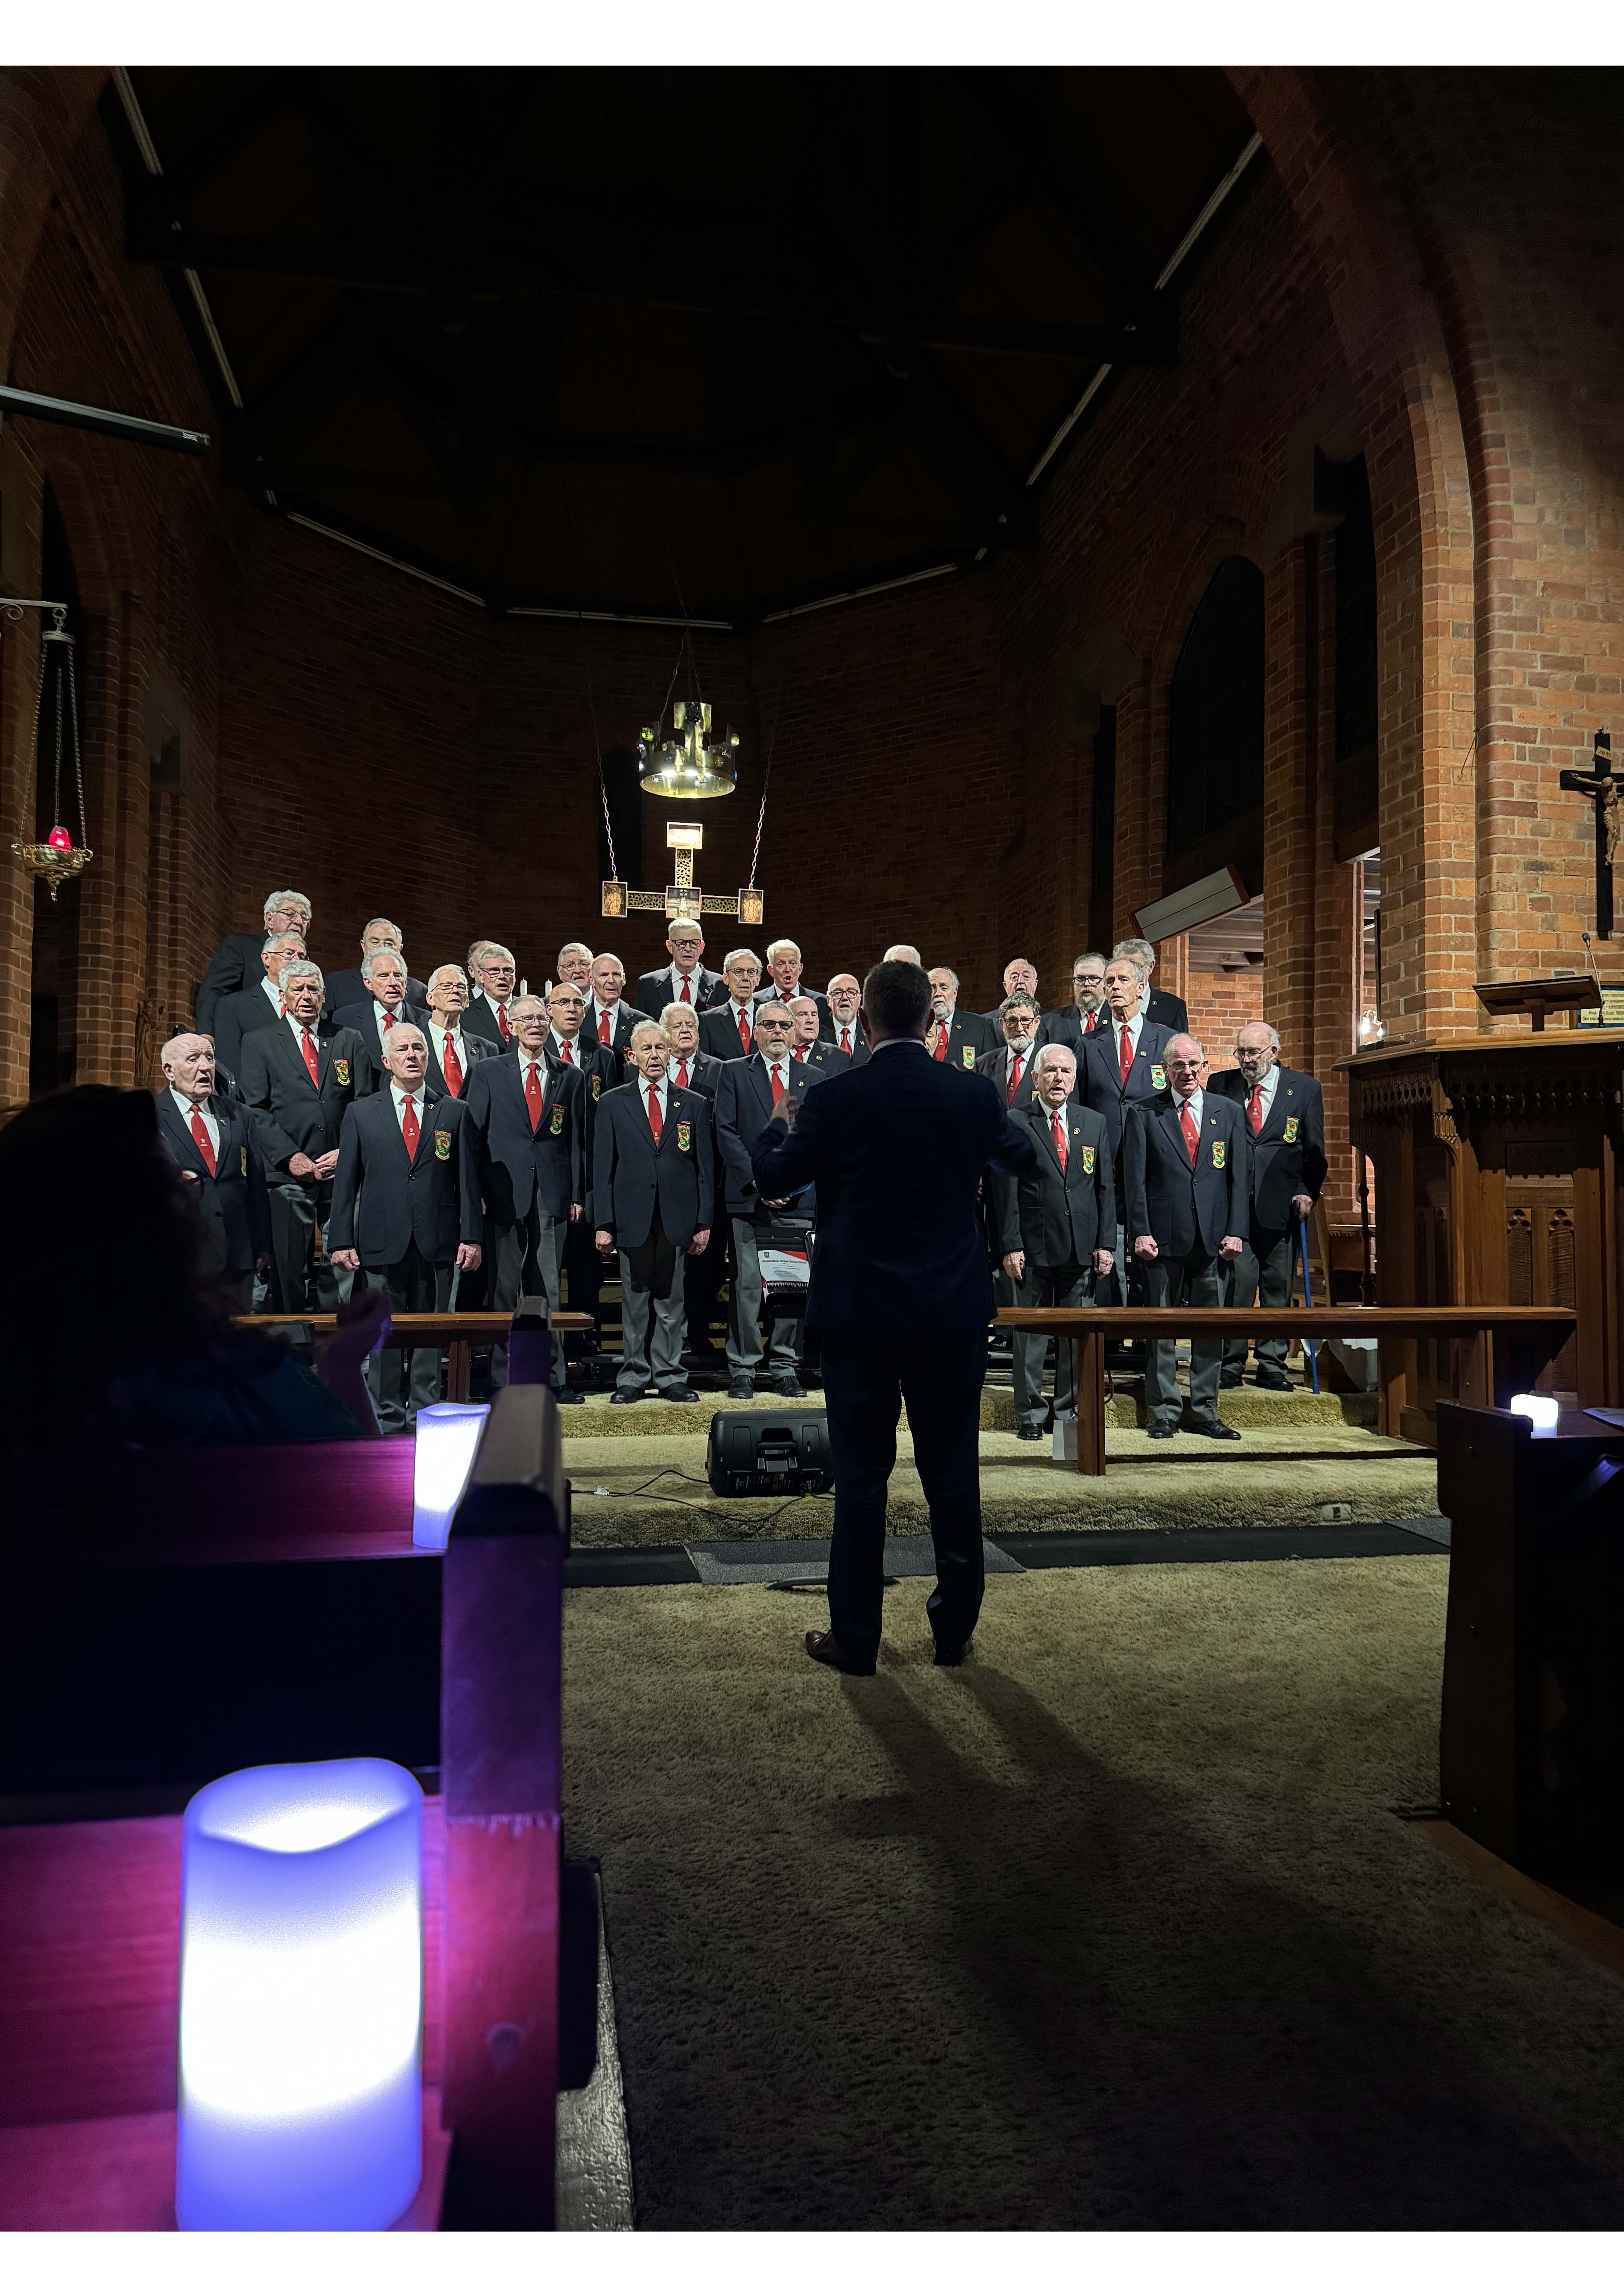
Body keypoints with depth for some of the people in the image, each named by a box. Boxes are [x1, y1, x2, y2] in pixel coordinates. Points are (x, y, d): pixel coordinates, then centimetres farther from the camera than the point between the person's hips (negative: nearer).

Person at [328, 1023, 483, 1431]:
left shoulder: (454, 1113, 10)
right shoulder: (361, 1113, 10)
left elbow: (468, 1180, 8)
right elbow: (345, 1182, 7)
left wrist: (471, 1237, 0)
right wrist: (341, 1240, 0)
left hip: (437, 1243, 0)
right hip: (382, 1241, 0)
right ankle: (388, 1413, 13)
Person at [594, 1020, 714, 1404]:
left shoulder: (694, 1105, 10)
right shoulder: (613, 1103, 8)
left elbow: (704, 1168, 8)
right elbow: (602, 1167, 4)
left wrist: (703, 1223, 1)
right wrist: (603, 1223, -4)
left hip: (677, 1219, 1)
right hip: (632, 1217, 0)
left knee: (671, 1301, 6)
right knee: (634, 1302, 5)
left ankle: (670, 1377, 14)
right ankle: (633, 1378, 14)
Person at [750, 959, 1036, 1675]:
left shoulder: (836, 1099, -10)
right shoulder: (972, 1093, -2)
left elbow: (771, 1178, 1)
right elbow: (1024, 1157, 17)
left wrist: (781, 1124, 20)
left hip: (862, 1313, -2)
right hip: (954, 1313, 3)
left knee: (861, 1474, 5)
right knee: (953, 1472, 12)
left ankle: (855, 1638, 13)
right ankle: (955, 1629, 22)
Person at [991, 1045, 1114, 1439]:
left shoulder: (1094, 1123, 11)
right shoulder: (1014, 1123, 0)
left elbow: (1105, 1187, 10)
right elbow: (1005, 1191, -3)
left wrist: (1106, 1243, 3)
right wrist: (1010, 1246, -9)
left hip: (1082, 1249, 3)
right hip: (1033, 1247, -3)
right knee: (1029, 1334, 4)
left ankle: (1068, 1409, 19)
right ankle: (1030, 1412, 14)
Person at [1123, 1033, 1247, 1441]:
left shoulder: (1228, 1112, 11)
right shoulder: (1143, 1113, 3)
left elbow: (1238, 1176, 8)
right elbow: (1135, 1178, -1)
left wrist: (1235, 1232, 0)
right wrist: (1141, 1233, -9)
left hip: (1213, 1239, 2)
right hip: (1163, 1238, -2)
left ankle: (1205, 1413, 16)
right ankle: (1164, 1413, 11)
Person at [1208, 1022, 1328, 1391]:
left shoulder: (1304, 1089, 7)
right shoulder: (1221, 1084, 7)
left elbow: (1314, 1150, 9)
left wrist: (1307, 1193, -4)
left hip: (1280, 1204, 1)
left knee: (1277, 1286, 6)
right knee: (1236, 1282, -5)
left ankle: (1272, 1365, 15)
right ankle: (1231, 1363, 4)